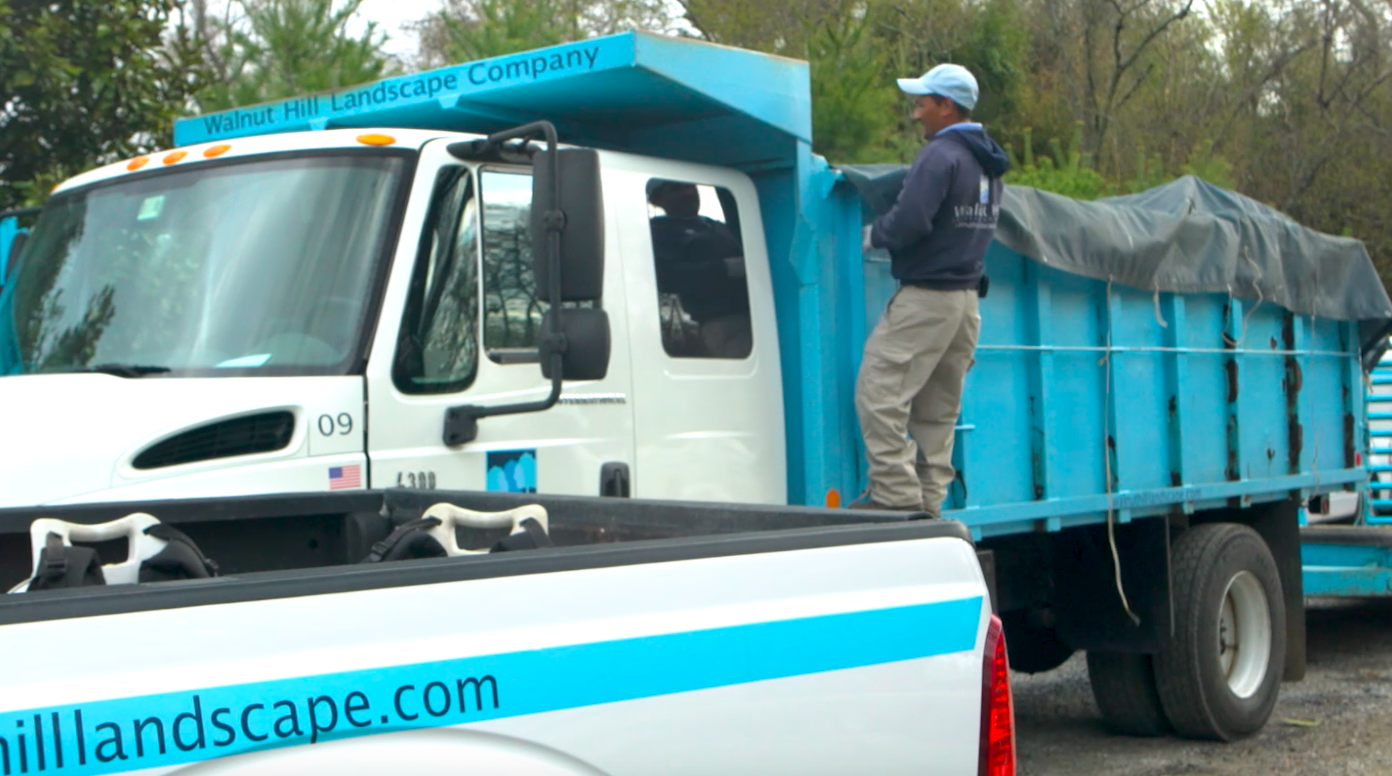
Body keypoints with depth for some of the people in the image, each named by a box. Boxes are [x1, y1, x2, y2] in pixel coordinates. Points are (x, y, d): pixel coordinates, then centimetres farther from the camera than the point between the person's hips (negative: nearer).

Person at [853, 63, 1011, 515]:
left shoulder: (941, 155, -14)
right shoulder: (988, 164, 17)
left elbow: (909, 221, -24)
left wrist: (873, 235, -4)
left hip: (926, 296, -10)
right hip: (968, 298, 10)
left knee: (879, 394, -7)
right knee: (938, 410, 11)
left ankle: (896, 493, -11)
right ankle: (928, 504, 12)